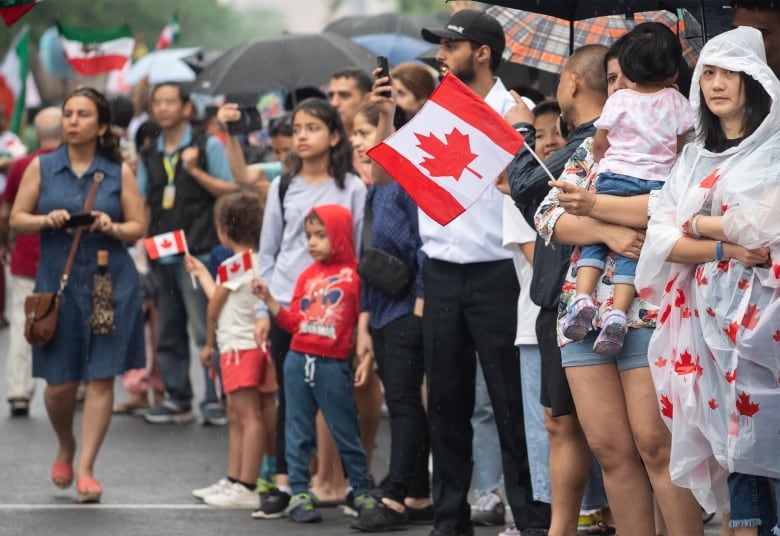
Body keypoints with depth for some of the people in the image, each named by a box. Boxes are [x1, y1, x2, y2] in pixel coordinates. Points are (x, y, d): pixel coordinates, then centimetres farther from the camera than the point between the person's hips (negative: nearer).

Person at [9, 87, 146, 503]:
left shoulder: (119, 172, 3)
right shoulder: (41, 167, 5)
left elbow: (138, 227, 5)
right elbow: (17, 219, 5)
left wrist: (113, 227, -15)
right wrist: (47, 220, -14)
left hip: (111, 283, -1)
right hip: (58, 281, 1)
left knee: (101, 378, -4)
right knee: (60, 383, 2)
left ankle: (85, 469, 2)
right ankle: (65, 448, 32)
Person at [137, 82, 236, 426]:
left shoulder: (207, 147, 3)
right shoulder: (149, 157, 16)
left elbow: (232, 191, -2)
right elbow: (142, 203, 19)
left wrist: (196, 171, -11)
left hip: (197, 253, -5)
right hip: (161, 256, 5)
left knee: (205, 329, -9)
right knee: (168, 332, 8)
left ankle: (216, 400, -5)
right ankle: (177, 400, 15)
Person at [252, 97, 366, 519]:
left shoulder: (351, 188, 1)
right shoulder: (283, 186, 9)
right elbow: (268, 252, 11)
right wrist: (262, 310, 5)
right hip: (286, 305, 3)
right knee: (289, 395, 4)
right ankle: (283, 484, 6)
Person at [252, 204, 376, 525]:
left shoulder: (354, 274, -4)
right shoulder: (307, 276, 11)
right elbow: (294, 323, 10)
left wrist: (367, 358, -11)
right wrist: (268, 300, 1)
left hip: (333, 365, -5)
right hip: (298, 360, 5)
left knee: (345, 432, 2)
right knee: (298, 430, 6)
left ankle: (363, 492, 13)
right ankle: (299, 493, 11)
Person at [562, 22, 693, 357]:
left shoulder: (618, 100, 2)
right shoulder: (677, 103, 4)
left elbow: (599, 145, 10)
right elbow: (681, 148, 13)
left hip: (615, 178, -1)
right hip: (657, 183, 1)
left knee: (594, 240, 10)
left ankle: (583, 296, -13)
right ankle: (619, 312, -19)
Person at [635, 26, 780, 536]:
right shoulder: (694, 158, 16)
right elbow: (662, 240, 6)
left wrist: (699, 225, -1)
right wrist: (725, 248, -10)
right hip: (709, 316, 5)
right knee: (733, 433, 3)